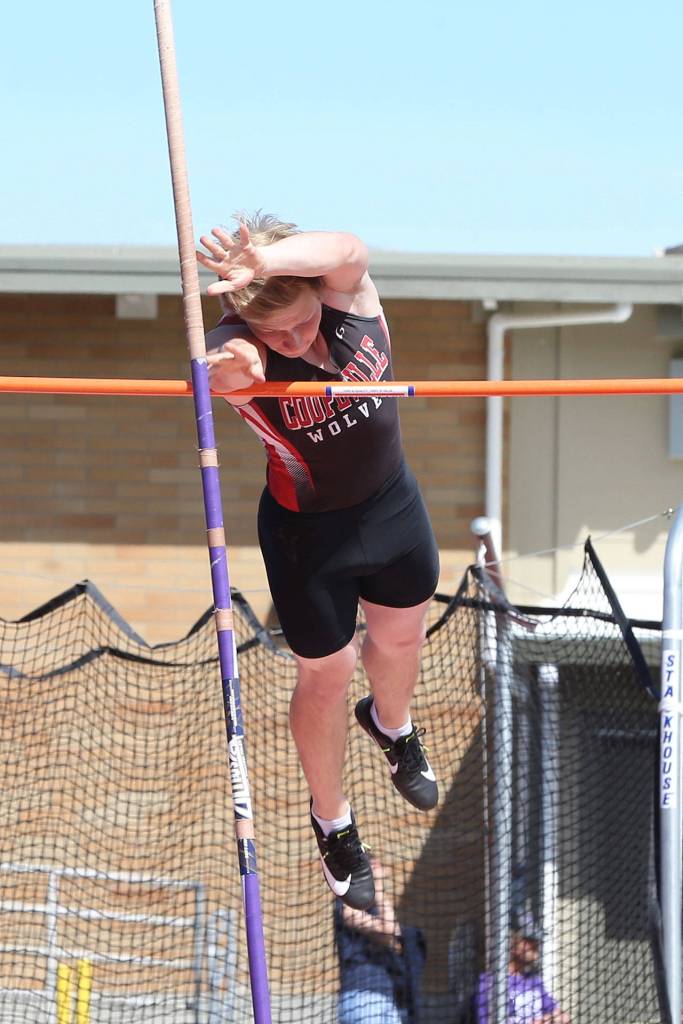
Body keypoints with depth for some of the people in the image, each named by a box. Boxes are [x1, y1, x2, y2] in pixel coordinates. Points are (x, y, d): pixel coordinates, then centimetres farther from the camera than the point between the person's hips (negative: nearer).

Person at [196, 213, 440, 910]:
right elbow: (213, 374, -54)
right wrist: (224, 372, -79)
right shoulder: (241, 352, -30)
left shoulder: (348, 294, -23)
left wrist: (267, 261, -67)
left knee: (401, 636, 29)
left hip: (393, 504, 4)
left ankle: (390, 723, 64)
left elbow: (347, 251, -47)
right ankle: (332, 822, 40)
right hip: (309, 535, -4)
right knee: (326, 676, 14)